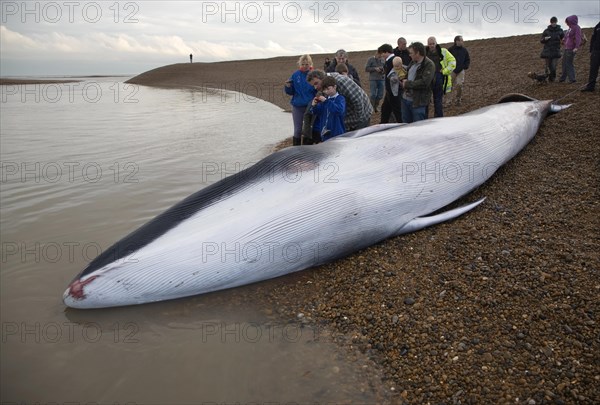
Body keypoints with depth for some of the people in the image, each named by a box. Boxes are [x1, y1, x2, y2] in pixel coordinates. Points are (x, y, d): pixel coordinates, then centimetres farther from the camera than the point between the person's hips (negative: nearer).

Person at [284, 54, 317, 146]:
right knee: (298, 130, 6)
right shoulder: (295, 75, 0)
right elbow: (290, 92, 5)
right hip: (297, 106, 1)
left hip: (310, 106, -1)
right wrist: (288, 86, -15)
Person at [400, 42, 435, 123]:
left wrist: (407, 84, -14)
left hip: (417, 102, -8)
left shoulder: (429, 65, -14)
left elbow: (424, 83, -23)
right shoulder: (413, 62, 13)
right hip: (405, 99, 8)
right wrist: (404, 79, 4)